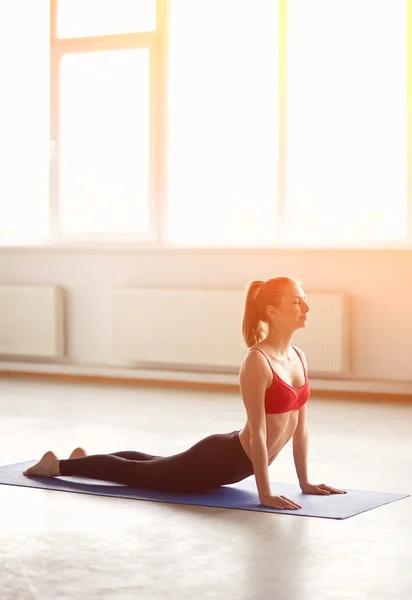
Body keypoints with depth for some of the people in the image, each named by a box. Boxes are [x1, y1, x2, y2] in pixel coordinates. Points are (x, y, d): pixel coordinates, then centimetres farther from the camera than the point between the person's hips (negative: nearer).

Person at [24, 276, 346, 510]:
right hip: (220, 457, -9)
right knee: (138, 472, 10)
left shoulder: (298, 356, 0)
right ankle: (57, 465, 27)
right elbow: (257, 433, -28)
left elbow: (300, 424, 6)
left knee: (156, 465, 28)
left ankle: (85, 457, 48)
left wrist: (305, 482, 6)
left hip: (238, 463, 9)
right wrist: (265, 493, -26)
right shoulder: (256, 362, -28)